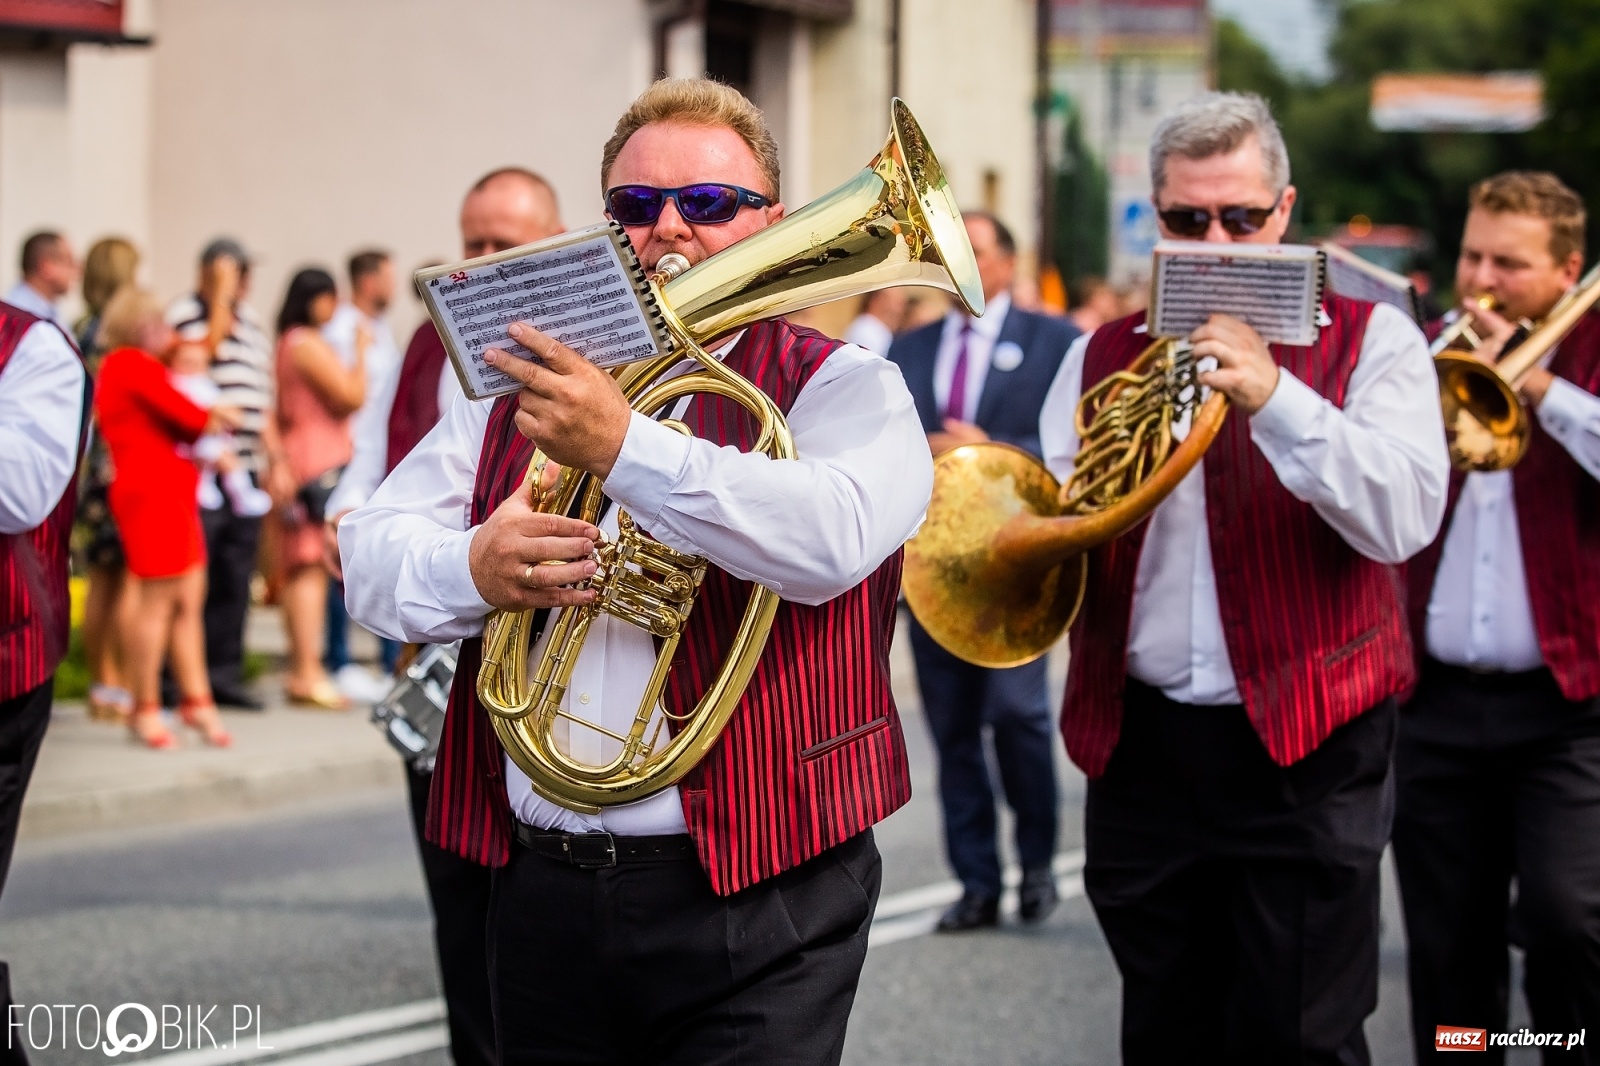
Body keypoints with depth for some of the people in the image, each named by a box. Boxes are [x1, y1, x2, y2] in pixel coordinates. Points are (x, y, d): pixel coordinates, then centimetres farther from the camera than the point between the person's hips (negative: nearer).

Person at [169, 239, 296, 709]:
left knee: (235, 579, 7)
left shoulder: (251, 320, 21)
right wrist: (220, 299, -16)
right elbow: (203, 350, -22)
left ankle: (225, 672, 12)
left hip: (246, 471, 7)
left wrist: (276, 459, 22)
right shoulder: (183, 312, -1)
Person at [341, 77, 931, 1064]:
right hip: (543, 895, 4)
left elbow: (830, 537, -21)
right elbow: (369, 555, 9)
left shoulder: (843, 390, 1)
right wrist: (470, 572, -14)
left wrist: (624, 448, -27)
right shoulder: (521, 394, 15)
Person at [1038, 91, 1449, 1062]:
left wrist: (1273, 398, -22)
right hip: (1141, 751, 4)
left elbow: (1403, 522, -13)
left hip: (1306, 753, -4)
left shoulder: (1372, 342, 1)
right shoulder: (1104, 355, 12)